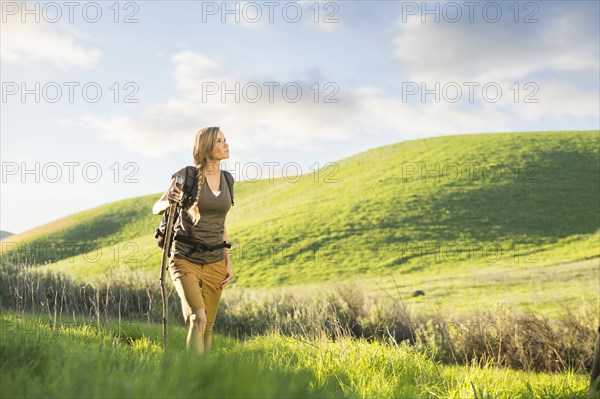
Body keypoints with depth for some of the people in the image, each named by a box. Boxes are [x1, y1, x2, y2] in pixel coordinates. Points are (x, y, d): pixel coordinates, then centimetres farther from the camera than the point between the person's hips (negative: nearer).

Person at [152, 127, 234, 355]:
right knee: (198, 319, -22)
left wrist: (228, 263, 9)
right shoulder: (186, 175, -9)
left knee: (207, 327, 6)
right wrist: (170, 200, -24)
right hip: (185, 260, -5)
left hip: (214, 263, 5)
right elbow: (156, 209, 0)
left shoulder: (227, 179, 7)